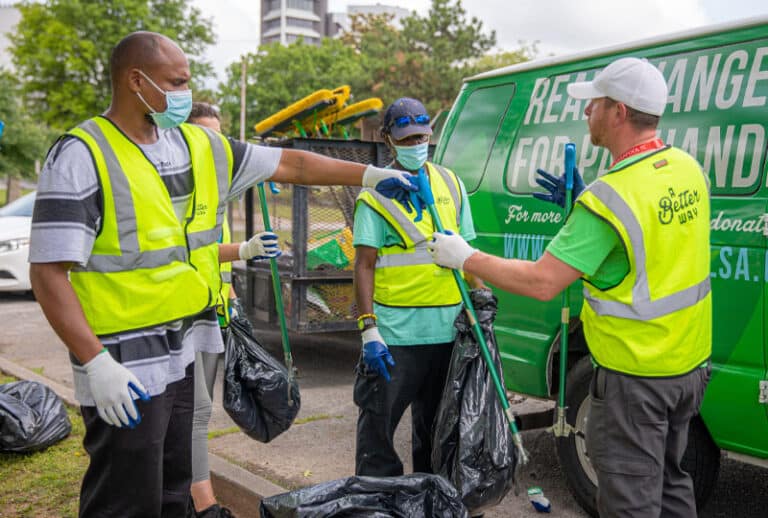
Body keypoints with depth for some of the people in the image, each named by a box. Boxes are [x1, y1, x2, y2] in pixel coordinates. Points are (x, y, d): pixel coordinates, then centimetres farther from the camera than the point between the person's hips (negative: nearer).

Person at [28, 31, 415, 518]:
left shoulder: (199, 145, 6)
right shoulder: (82, 155, -14)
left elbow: (290, 164, 13)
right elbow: (49, 272, -18)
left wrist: (369, 174, 13)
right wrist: (96, 362, -25)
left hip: (190, 352, 7)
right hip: (126, 367, -7)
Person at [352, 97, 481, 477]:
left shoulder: (451, 184, 11)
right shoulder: (376, 194, -4)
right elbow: (364, 265, -8)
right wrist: (368, 328, -15)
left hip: (447, 328, 5)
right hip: (395, 331, -4)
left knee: (436, 422, 17)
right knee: (377, 422, 0)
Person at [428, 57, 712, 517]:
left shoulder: (610, 196, -25)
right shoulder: (688, 169, 0)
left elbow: (542, 282, -26)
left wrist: (465, 258, -15)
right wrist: (580, 208, 10)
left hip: (636, 377, -8)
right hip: (690, 363, 8)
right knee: (670, 480, 25)